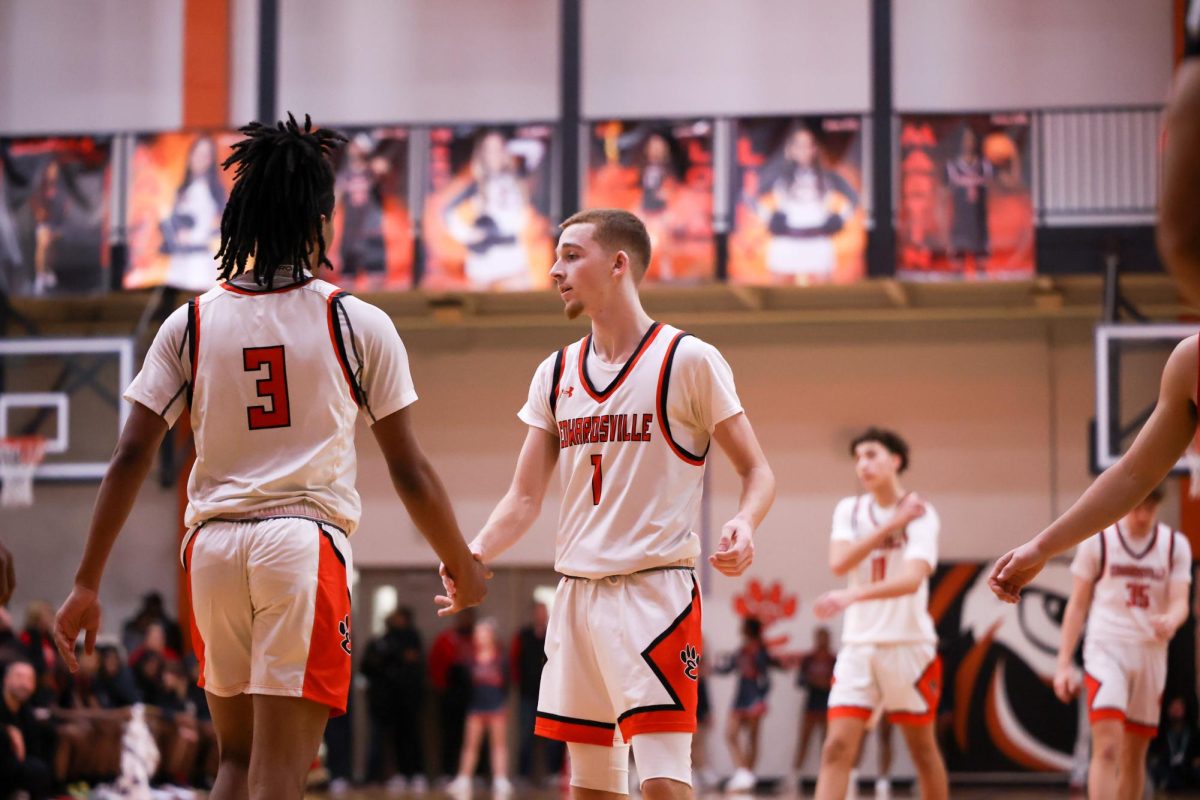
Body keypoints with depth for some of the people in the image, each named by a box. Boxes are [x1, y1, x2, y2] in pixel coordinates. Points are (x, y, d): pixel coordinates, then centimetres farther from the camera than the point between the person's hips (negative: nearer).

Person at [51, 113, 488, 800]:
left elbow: (132, 457, 2)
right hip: (306, 540, -3)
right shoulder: (358, 323, 0)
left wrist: (87, 584, 8)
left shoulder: (191, 323, 6)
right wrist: (464, 567, 16)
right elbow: (409, 470, 2)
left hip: (212, 547, 3)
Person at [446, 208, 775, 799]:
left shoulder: (688, 360, -5)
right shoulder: (556, 374, 11)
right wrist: (476, 552, -9)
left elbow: (756, 471, -2)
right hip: (576, 592, 6)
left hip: (655, 590, -6)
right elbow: (525, 496, 10)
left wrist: (744, 524, -23)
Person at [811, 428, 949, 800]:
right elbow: (840, 562, -10)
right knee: (837, 748, -9)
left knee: (923, 750, 8)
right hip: (858, 644, 3)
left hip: (909, 645, -3)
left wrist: (852, 595, -37)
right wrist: (892, 525, -14)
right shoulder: (849, 510, 7)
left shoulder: (920, 514, -7)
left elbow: (912, 580, -23)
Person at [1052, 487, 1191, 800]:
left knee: (1135, 756, 10)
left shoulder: (1175, 546, 5)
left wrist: (1170, 621, -27)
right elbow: (1078, 604, 4)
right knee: (1107, 748, -18)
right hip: (1106, 652, -3)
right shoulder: (1098, 541, 0)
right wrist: (1064, 664, -1)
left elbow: (1180, 603, -2)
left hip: (1151, 655, 3)